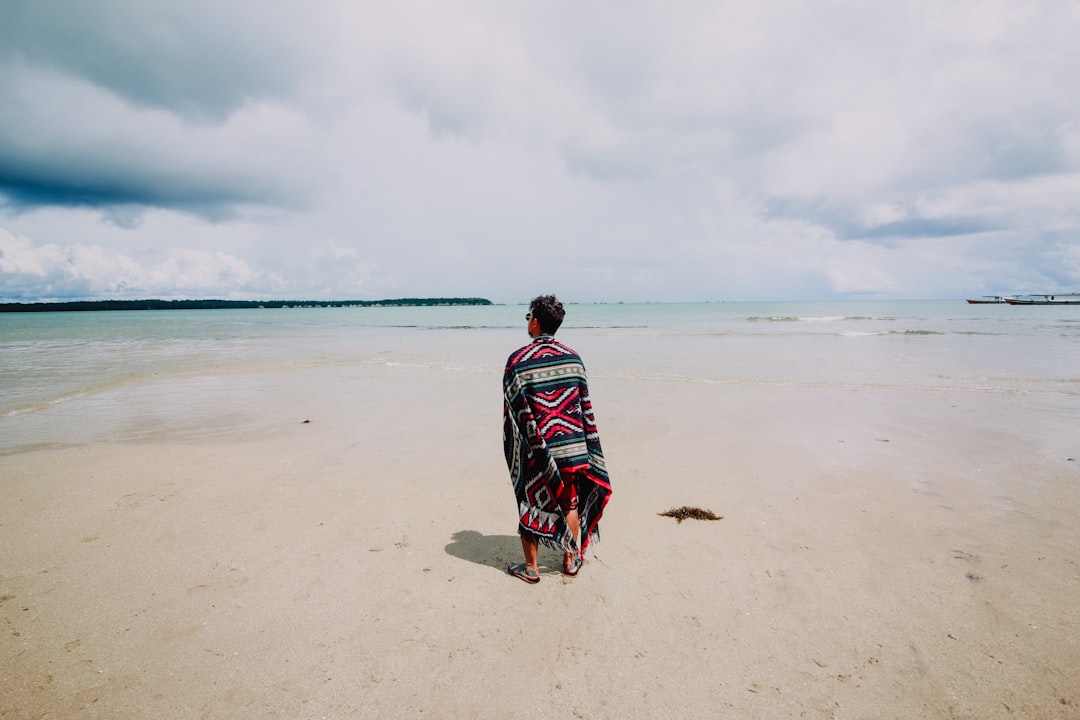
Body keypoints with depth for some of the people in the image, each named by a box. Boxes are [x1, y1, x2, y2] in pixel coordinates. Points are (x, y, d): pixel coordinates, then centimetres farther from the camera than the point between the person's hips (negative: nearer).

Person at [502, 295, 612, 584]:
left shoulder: (518, 360, -12)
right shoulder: (573, 357, 0)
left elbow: (516, 410, -11)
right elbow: (585, 406, 4)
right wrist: (585, 448, 12)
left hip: (535, 447, -3)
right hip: (572, 446, 3)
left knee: (531, 503, 11)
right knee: (570, 503, 17)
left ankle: (531, 567, 23)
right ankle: (571, 560, 30)